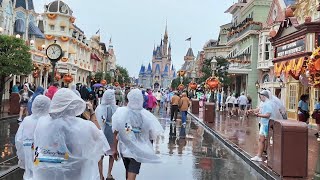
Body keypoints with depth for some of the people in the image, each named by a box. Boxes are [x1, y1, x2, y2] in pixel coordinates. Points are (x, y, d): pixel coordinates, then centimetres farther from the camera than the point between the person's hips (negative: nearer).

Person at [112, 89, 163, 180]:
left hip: (124, 149, 3)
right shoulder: (147, 115, -14)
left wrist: (115, 149, 4)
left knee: (128, 172, 24)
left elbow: (116, 133, -6)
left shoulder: (120, 112, -11)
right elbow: (153, 135, -8)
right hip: (138, 151, -2)